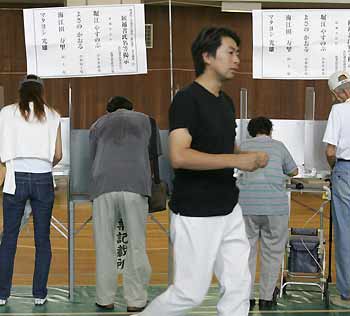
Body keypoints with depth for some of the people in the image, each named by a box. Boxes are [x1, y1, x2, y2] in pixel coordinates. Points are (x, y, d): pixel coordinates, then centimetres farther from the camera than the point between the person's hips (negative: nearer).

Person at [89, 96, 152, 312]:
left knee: (105, 245, 8)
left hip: (103, 187, 1)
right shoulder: (143, 119, 21)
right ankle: (136, 300, 8)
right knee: (136, 246, 5)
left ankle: (106, 299, 12)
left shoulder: (98, 124, 23)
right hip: (135, 186, -1)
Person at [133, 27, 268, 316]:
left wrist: (251, 158, 4)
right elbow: (179, 156, -25)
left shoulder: (226, 101, 12)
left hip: (229, 210, 8)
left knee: (238, 287, 8)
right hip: (196, 215, -8)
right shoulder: (187, 99, -14)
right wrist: (236, 160, -22)